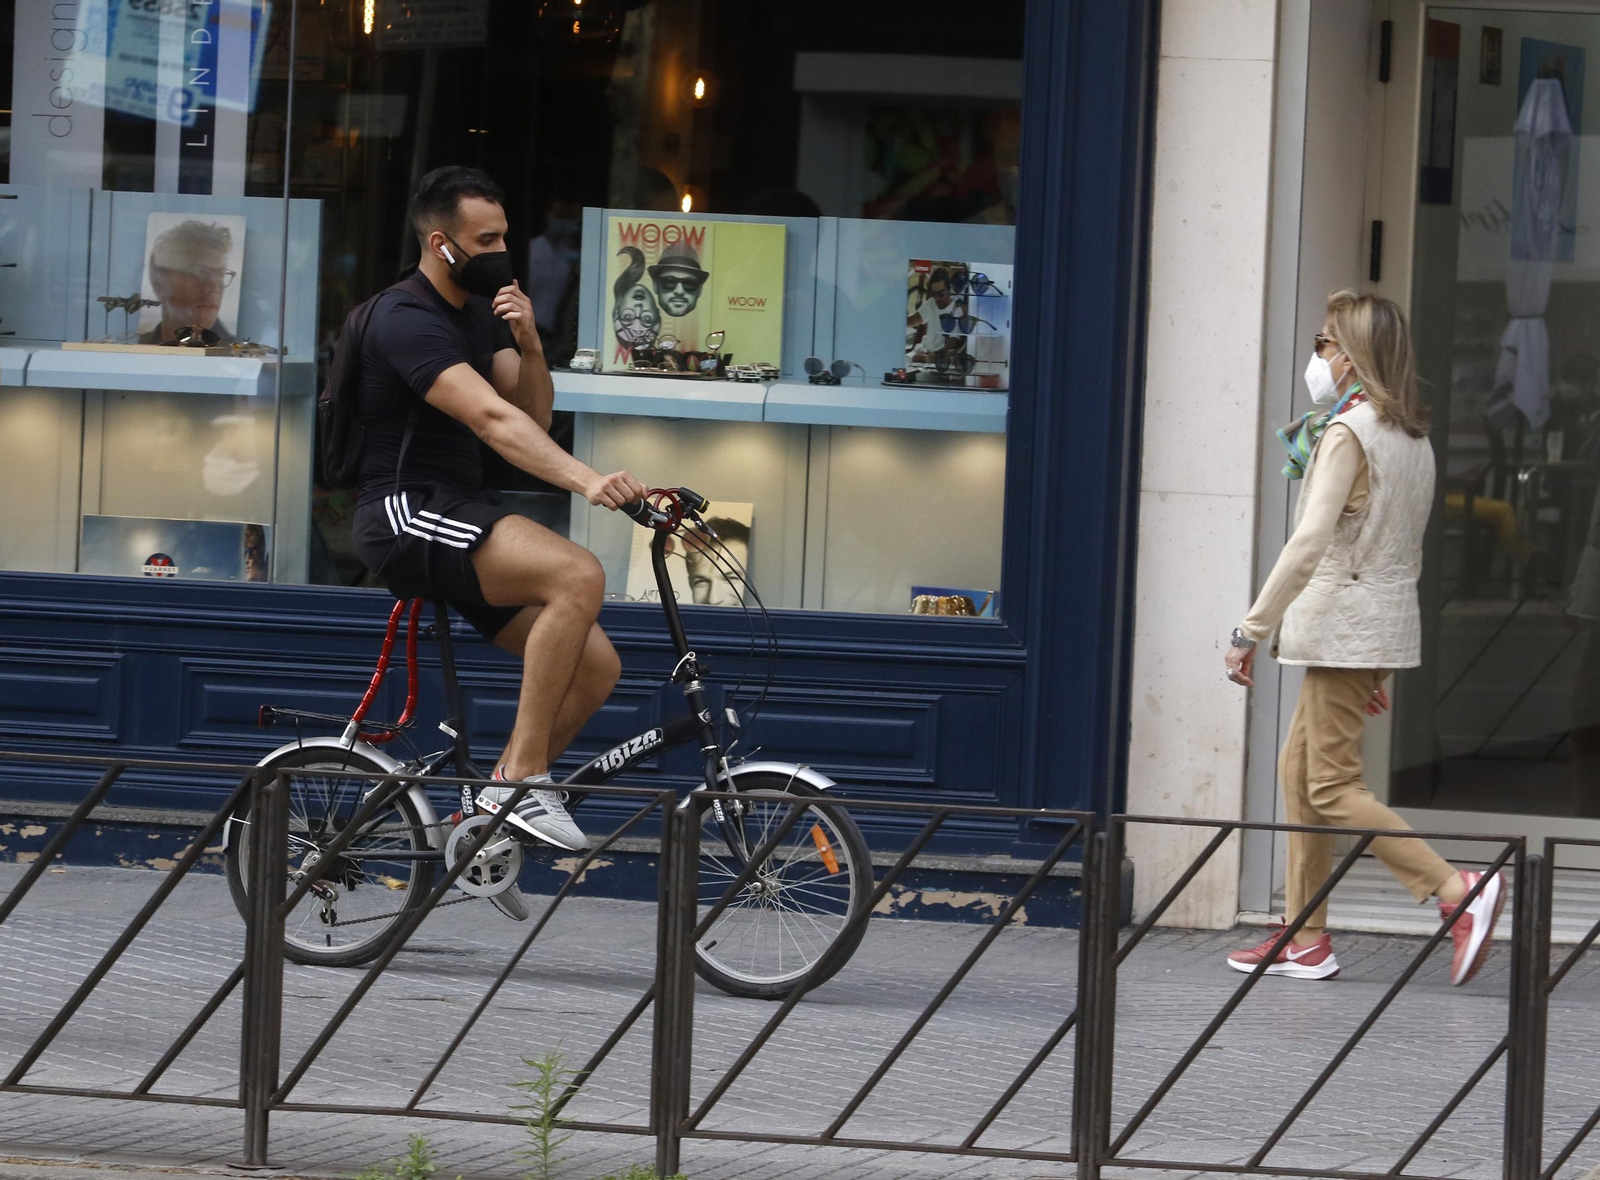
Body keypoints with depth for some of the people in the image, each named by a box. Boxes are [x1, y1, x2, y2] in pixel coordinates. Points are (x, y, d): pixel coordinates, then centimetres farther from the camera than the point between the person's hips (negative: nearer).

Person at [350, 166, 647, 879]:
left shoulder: (479, 312, 16)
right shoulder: (408, 321, -15)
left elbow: (533, 418, 9)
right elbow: (491, 419, -30)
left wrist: (528, 343, -10)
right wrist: (586, 482, -42)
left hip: (456, 515, 10)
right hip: (407, 512, -10)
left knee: (596, 668, -1)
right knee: (578, 574, -31)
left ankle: (487, 821, 7)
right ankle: (522, 780, -27)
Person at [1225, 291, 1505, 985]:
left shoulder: (1347, 435, -15)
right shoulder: (1412, 436, 13)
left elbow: (1310, 543, -23)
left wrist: (1250, 631, -20)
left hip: (1346, 624, -9)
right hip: (1388, 617, 9)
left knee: (1332, 786, -7)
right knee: (1298, 769, 14)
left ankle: (1460, 891, -17)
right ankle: (1304, 939, 14)